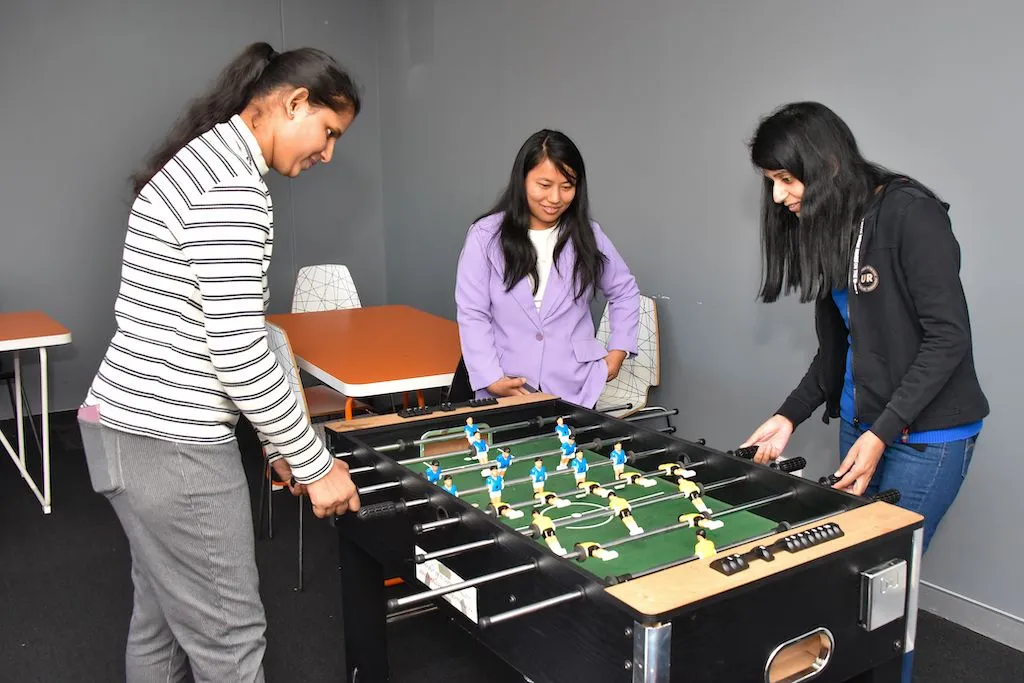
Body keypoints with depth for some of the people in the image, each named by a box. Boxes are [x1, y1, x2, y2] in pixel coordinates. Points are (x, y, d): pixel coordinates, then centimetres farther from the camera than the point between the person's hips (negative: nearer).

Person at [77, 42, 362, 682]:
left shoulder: (200, 160, 15)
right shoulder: (234, 183, -19)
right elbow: (239, 354, -23)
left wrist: (279, 442, 16)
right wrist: (315, 463, -11)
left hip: (125, 425, 10)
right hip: (171, 444, -10)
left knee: (162, 620, 22)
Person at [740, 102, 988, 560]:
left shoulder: (911, 215, -13)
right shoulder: (828, 229, 10)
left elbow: (948, 337, -16)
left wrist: (882, 433, -18)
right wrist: (789, 416, 3)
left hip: (926, 433, -7)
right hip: (860, 426, 7)